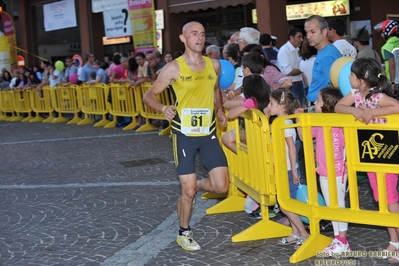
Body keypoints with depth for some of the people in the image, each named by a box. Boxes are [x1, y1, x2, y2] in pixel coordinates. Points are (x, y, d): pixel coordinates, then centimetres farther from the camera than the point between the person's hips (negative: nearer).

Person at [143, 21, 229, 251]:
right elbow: (149, 96, -7)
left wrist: (220, 110, 8)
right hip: (185, 135, -4)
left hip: (209, 133, 4)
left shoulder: (214, 65, 3)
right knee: (188, 193, -3)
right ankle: (184, 233, 23)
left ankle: (197, 185, 31)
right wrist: (163, 108, -27)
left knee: (221, 187, -3)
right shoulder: (174, 68, -10)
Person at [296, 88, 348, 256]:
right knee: (330, 206, 14)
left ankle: (343, 243, 12)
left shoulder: (339, 124, -18)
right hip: (323, 172, 8)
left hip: (337, 173, -8)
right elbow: (303, 137, 15)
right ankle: (337, 239, 26)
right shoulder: (318, 124, 5)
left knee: (339, 205, 2)